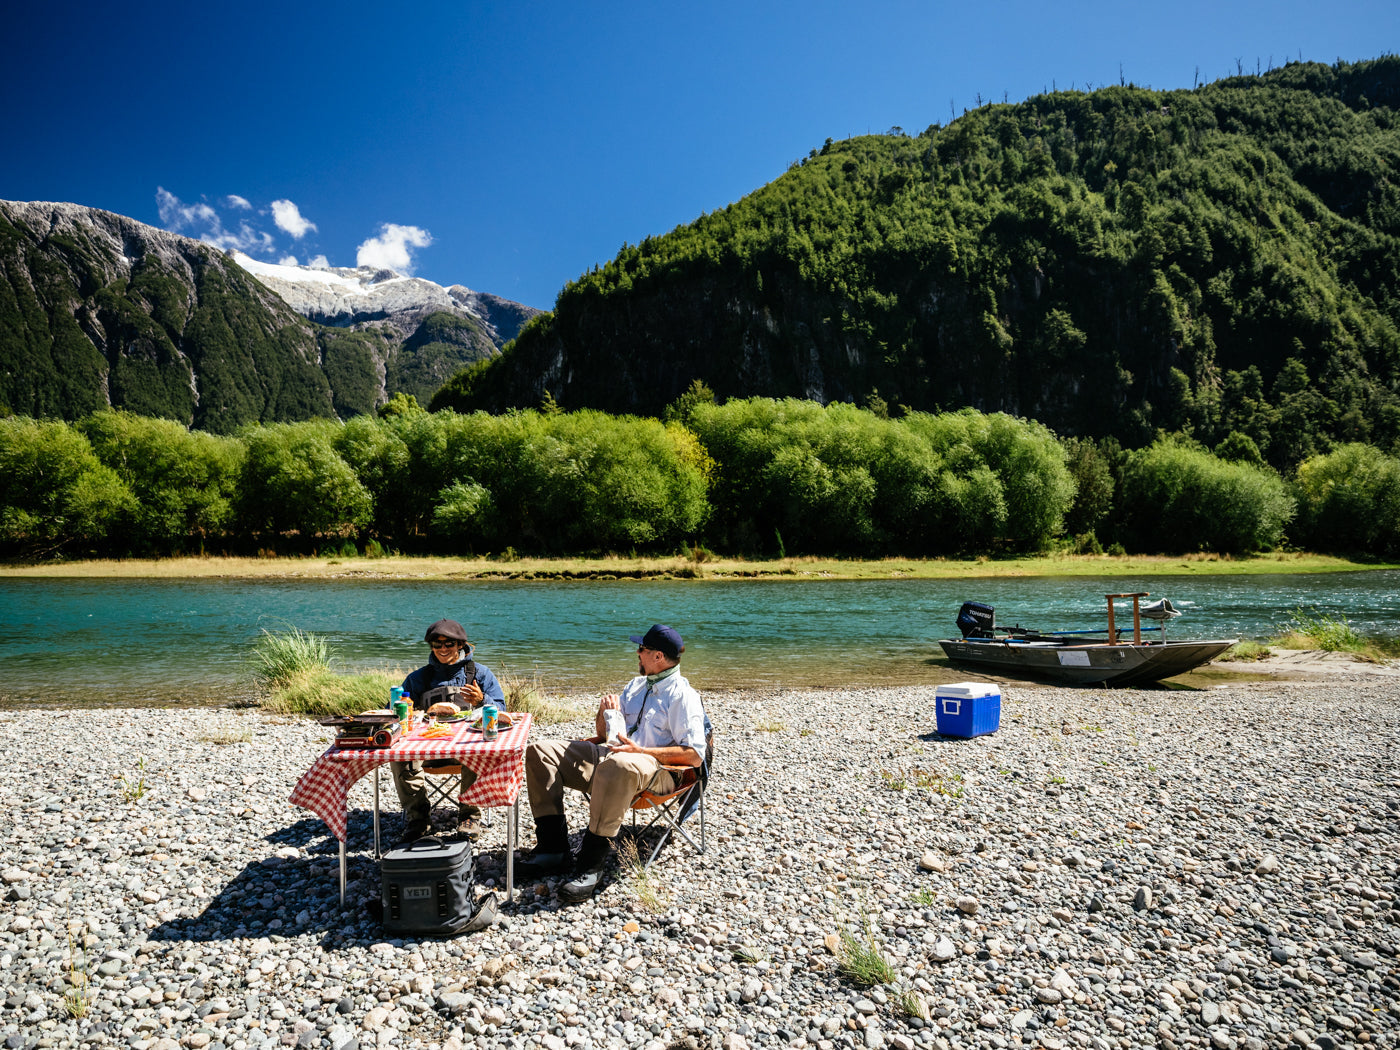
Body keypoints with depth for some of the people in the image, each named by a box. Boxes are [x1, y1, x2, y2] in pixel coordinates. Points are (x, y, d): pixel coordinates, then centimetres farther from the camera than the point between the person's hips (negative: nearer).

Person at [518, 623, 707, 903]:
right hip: (608, 753, 9)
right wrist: (604, 711, 4)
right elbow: (603, 733, 27)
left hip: (656, 768, -8)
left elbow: (695, 755, -12)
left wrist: (641, 751, -17)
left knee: (618, 764, -44)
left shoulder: (684, 696, -2)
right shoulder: (636, 685, 23)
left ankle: (591, 864, -36)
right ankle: (553, 849, -15)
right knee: (540, 751, -6)